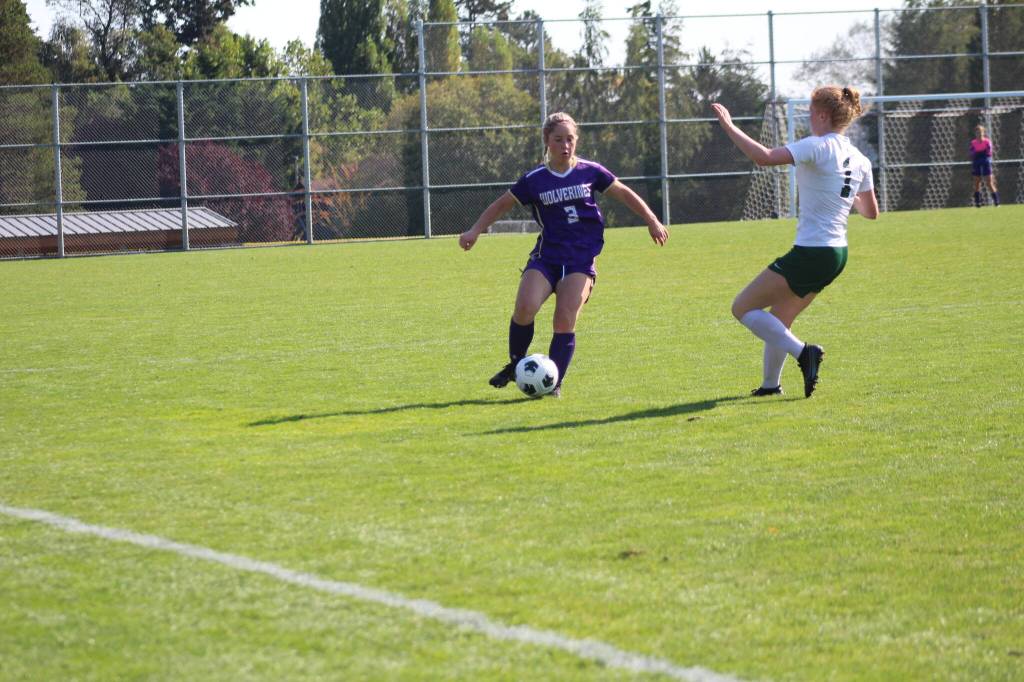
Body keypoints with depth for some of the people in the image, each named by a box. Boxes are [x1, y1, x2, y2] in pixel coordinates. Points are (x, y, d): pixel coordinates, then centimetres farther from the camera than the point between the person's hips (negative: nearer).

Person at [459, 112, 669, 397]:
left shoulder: (590, 172, 1)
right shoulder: (535, 180, 0)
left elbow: (624, 194, 12)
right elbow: (501, 205, 9)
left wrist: (652, 221, 7)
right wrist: (475, 231, -2)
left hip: (581, 259, 0)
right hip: (546, 256, 0)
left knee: (565, 320, -13)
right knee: (525, 307, -21)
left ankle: (554, 383, -1)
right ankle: (516, 364, 4)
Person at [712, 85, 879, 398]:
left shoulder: (817, 147, -16)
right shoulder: (859, 160, 8)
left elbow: (764, 157, -28)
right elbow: (871, 212, 16)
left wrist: (728, 126, -19)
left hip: (810, 253, -9)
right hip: (837, 254, 9)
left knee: (743, 307, 0)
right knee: (779, 320, 23)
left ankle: (802, 351, -12)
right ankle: (771, 384, 27)